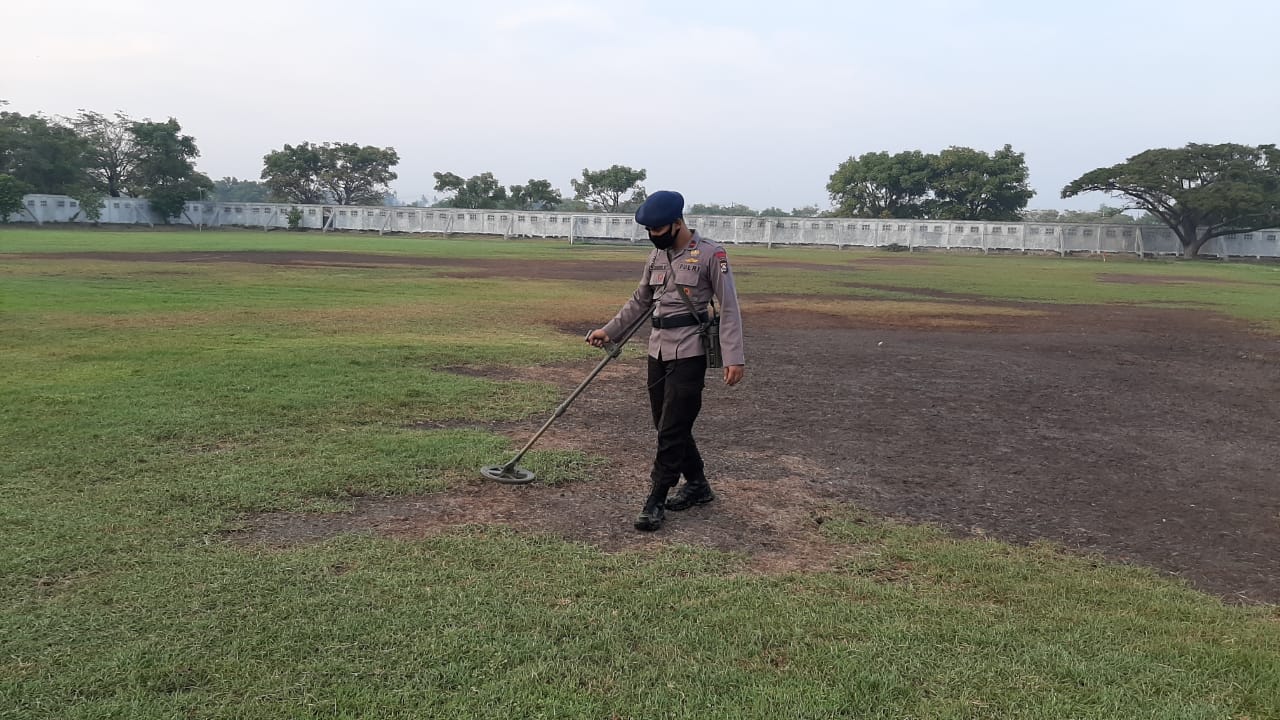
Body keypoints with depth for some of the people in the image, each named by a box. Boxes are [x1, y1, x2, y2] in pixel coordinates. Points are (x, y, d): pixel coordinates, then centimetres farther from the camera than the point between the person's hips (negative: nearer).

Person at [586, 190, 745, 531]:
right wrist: (608, 331, 21)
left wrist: (733, 357, -19)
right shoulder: (656, 255, 12)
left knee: (672, 429, -6)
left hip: (689, 353, -7)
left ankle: (656, 501, 1)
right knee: (668, 425, 12)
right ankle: (697, 484, 28)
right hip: (658, 350, 7)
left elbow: (729, 307, -12)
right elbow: (640, 301, 23)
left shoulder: (711, 254, -9)